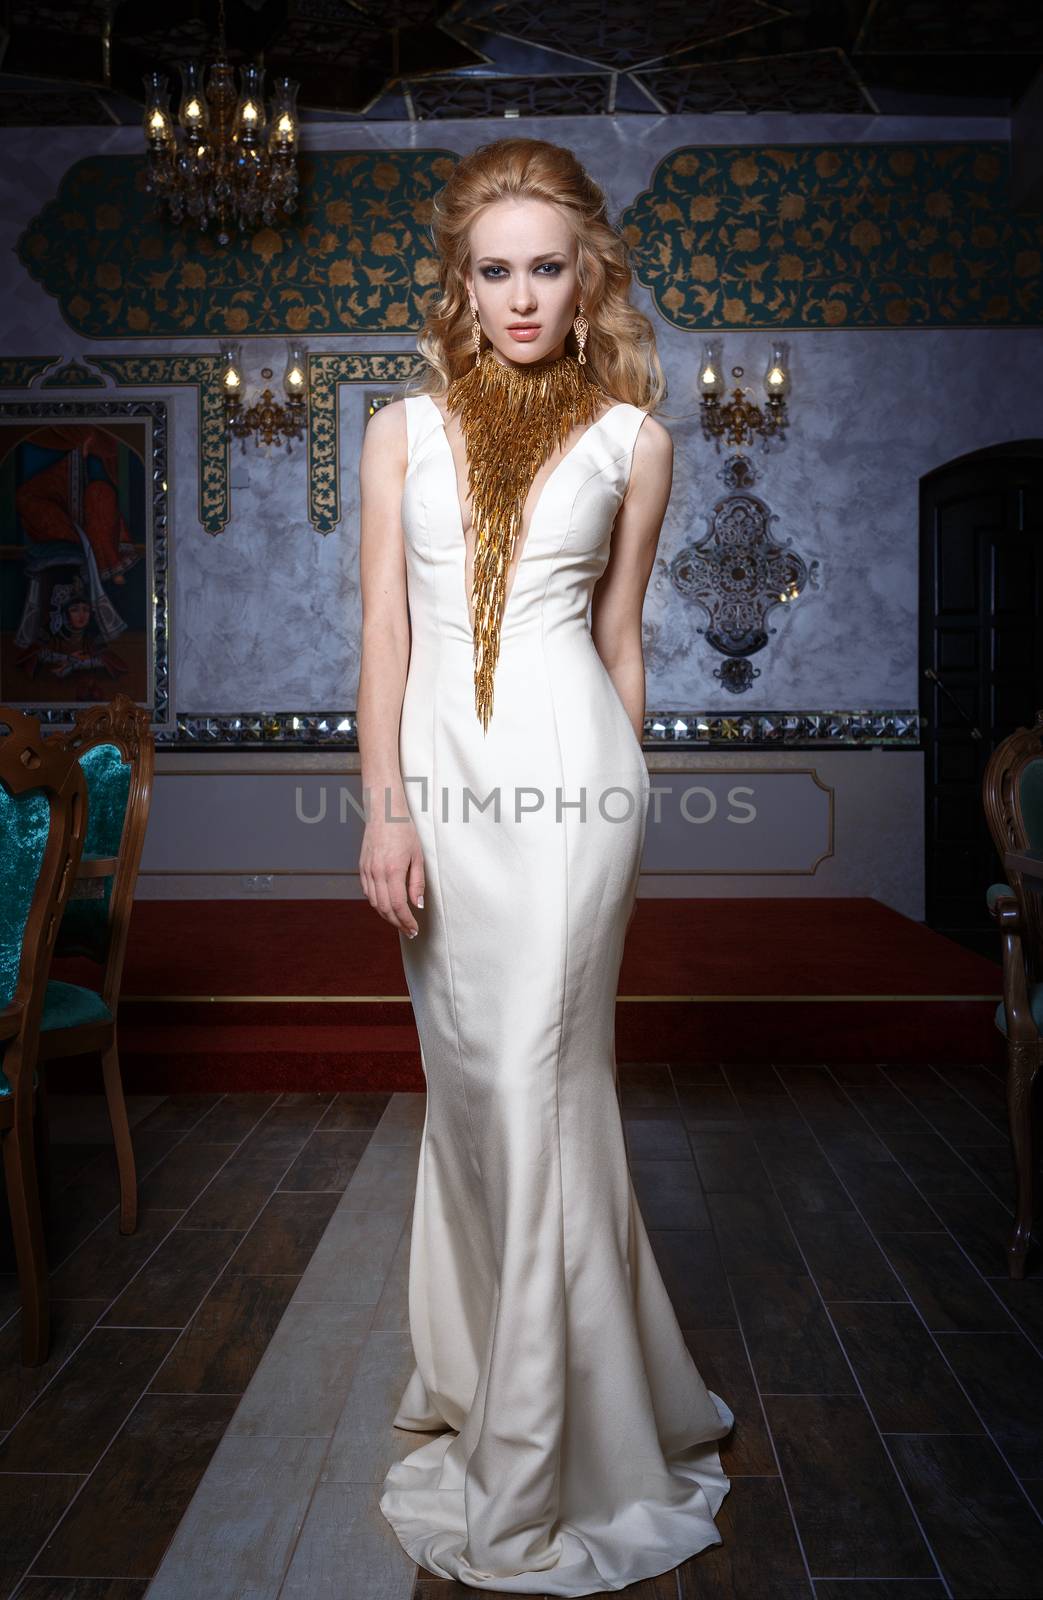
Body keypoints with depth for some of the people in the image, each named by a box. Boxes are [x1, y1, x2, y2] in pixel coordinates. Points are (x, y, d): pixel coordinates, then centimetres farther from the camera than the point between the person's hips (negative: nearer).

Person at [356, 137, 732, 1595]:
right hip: (438, 777, 3)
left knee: (539, 1081, -3)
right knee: (466, 1079, 10)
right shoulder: (403, 429, 11)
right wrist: (384, 805, -4)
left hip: (567, 774, -2)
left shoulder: (630, 437, 7)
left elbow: (620, 636, 11)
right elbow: (384, 625, 5)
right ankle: (485, 1375, 32)